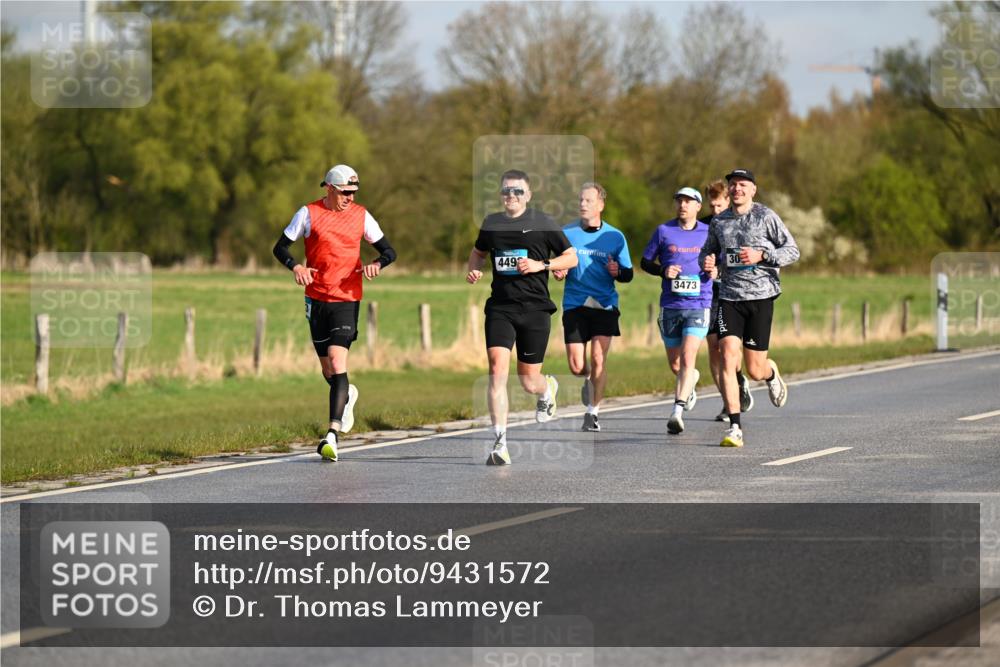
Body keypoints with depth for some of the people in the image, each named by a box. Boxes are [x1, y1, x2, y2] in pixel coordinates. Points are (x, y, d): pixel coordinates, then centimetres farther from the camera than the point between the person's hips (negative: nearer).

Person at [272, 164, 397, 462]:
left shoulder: (361, 216, 3)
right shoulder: (309, 213, 1)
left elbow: (389, 251, 9)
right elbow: (280, 247, 4)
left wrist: (377, 265, -14)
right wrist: (296, 267, -16)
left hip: (347, 299, -2)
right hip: (316, 298, 2)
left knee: (337, 362, -18)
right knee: (327, 369, 11)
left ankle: (332, 433, -23)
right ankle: (346, 394, 47)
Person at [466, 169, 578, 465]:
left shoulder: (543, 224, -1)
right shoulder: (491, 223, 8)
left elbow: (571, 257, 4)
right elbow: (478, 252, 27)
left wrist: (541, 265, -11)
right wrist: (473, 270, 6)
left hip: (535, 310, -2)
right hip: (500, 309, 2)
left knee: (529, 381, 5)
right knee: (497, 370, -16)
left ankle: (548, 388, 46)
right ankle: (500, 443, -14)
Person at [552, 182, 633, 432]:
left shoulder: (615, 236, 4)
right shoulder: (567, 233, 4)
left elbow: (628, 274, 8)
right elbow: (557, 262, 12)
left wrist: (617, 271, -14)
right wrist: (558, 271, -11)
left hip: (604, 305, -1)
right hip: (574, 305, 1)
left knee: (598, 359, -15)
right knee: (576, 367, -3)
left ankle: (593, 411, -1)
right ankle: (589, 380, 34)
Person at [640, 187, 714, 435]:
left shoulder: (709, 233, 6)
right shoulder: (663, 231, 4)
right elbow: (645, 262, 9)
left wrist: (714, 270, -6)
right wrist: (663, 271, -10)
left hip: (699, 305, -2)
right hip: (670, 306, 2)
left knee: (688, 359, -18)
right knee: (675, 364, 12)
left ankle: (677, 412, -23)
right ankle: (692, 379, 47)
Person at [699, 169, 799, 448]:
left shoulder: (766, 217, -2)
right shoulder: (719, 221, 10)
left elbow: (792, 250, -2)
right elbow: (708, 252, 24)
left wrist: (761, 255, -17)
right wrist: (707, 262, 0)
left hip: (760, 296, -3)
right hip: (728, 297, 3)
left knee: (755, 369, 0)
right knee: (728, 358, -14)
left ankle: (772, 373, 40)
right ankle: (735, 427, -11)